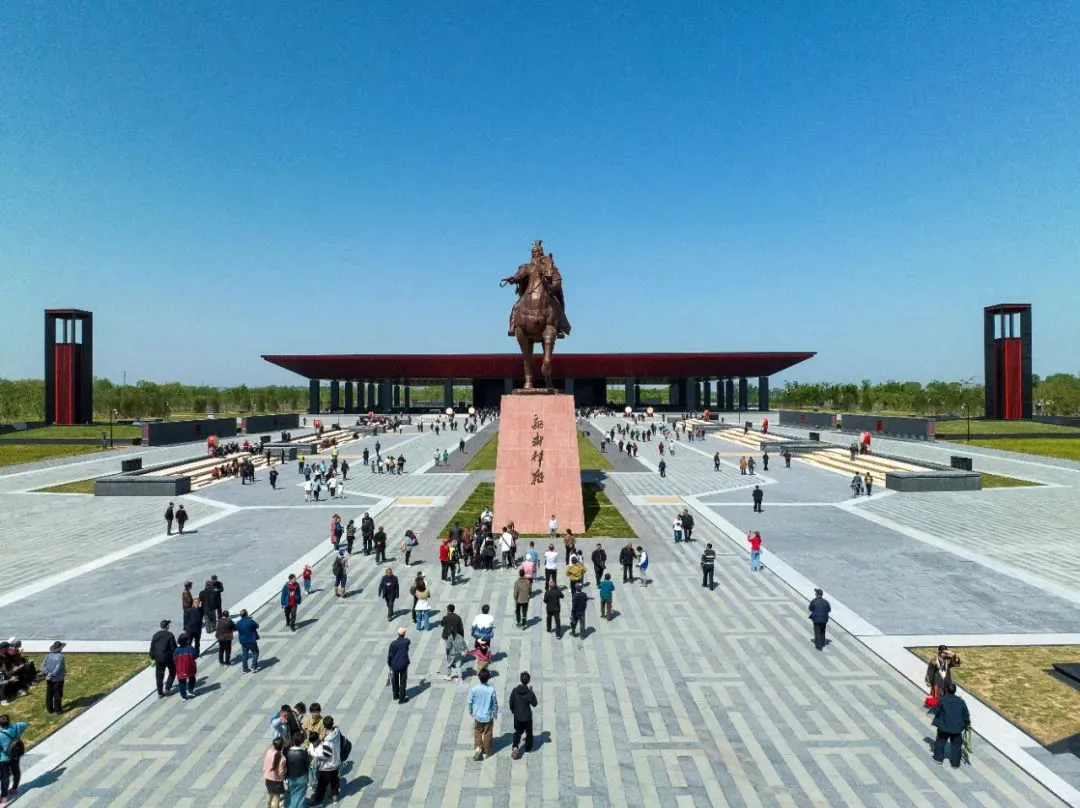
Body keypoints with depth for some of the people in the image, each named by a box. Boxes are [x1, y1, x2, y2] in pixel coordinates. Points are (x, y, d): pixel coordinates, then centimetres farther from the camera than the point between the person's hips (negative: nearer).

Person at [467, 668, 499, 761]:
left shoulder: (474, 689, -20)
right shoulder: (491, 690, -21)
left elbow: (470, 701, -7)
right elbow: (495, 703, -9)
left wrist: (470, 711, 13)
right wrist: (495, 713, 8)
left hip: (477, 715, 1)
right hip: (488, 716, 0)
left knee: (477, 732, 23)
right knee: (487, 734, 18)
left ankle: (478, 747, 10)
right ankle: (487, 751, 31)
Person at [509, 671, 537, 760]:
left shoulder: (514, 691, -12)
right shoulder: (529, 693, -20)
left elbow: (511, 702, -3)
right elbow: (534, 704, -9)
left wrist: (513, 711, 15)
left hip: (517, 717, 2)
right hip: (527, 717, -2)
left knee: (518, 732, 18)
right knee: (529, 732, 20)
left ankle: (515, 747, -2)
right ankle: (528, 748, 35)